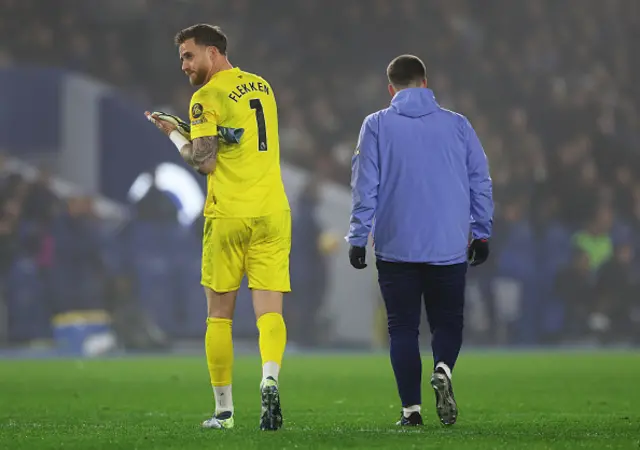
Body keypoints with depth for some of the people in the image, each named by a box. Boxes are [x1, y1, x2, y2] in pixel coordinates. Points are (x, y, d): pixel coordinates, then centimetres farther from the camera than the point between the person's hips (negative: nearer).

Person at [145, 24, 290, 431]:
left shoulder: (208, 98, -8)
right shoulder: (262, 86, 15)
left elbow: (204, 162, -13)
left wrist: (173, 134, 3)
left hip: (228, 215, -5)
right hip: (273, 212, 5)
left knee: (219, 316, 7)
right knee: (269, 311, -1)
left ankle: (224, 409, 8)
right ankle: (270, 378, -27)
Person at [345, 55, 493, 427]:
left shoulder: (376, 125, 1)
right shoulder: (458, 125, 5)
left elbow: (365, 187, -2)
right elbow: (481, 182, 8)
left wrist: (358, 238, 4)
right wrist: (482, 233, 17)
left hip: (396, 249, -1)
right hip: (450, 248, 1)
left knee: (403, 327, 6)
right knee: (448, 321, 12)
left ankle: (411, 408, -1)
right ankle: (443, 370, -18)